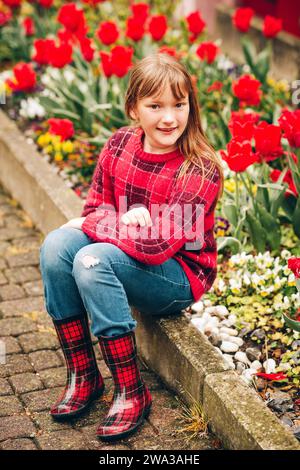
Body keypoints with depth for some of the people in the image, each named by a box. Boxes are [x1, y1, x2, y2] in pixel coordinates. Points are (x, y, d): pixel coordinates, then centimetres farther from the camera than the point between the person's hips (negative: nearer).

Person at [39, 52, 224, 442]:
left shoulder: (200, 171, -21)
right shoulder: (120, 144, -3)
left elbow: (159, 246, -26)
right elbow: (95, 207, 3)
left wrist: (88, 225, -19)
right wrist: (125, 222, -20)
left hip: (180, 274, -6)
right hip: (126, 256, 6)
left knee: (92, 260, -30)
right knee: (56, 245, -19)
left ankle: (132, 393, -19)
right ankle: (82, 376, -9)